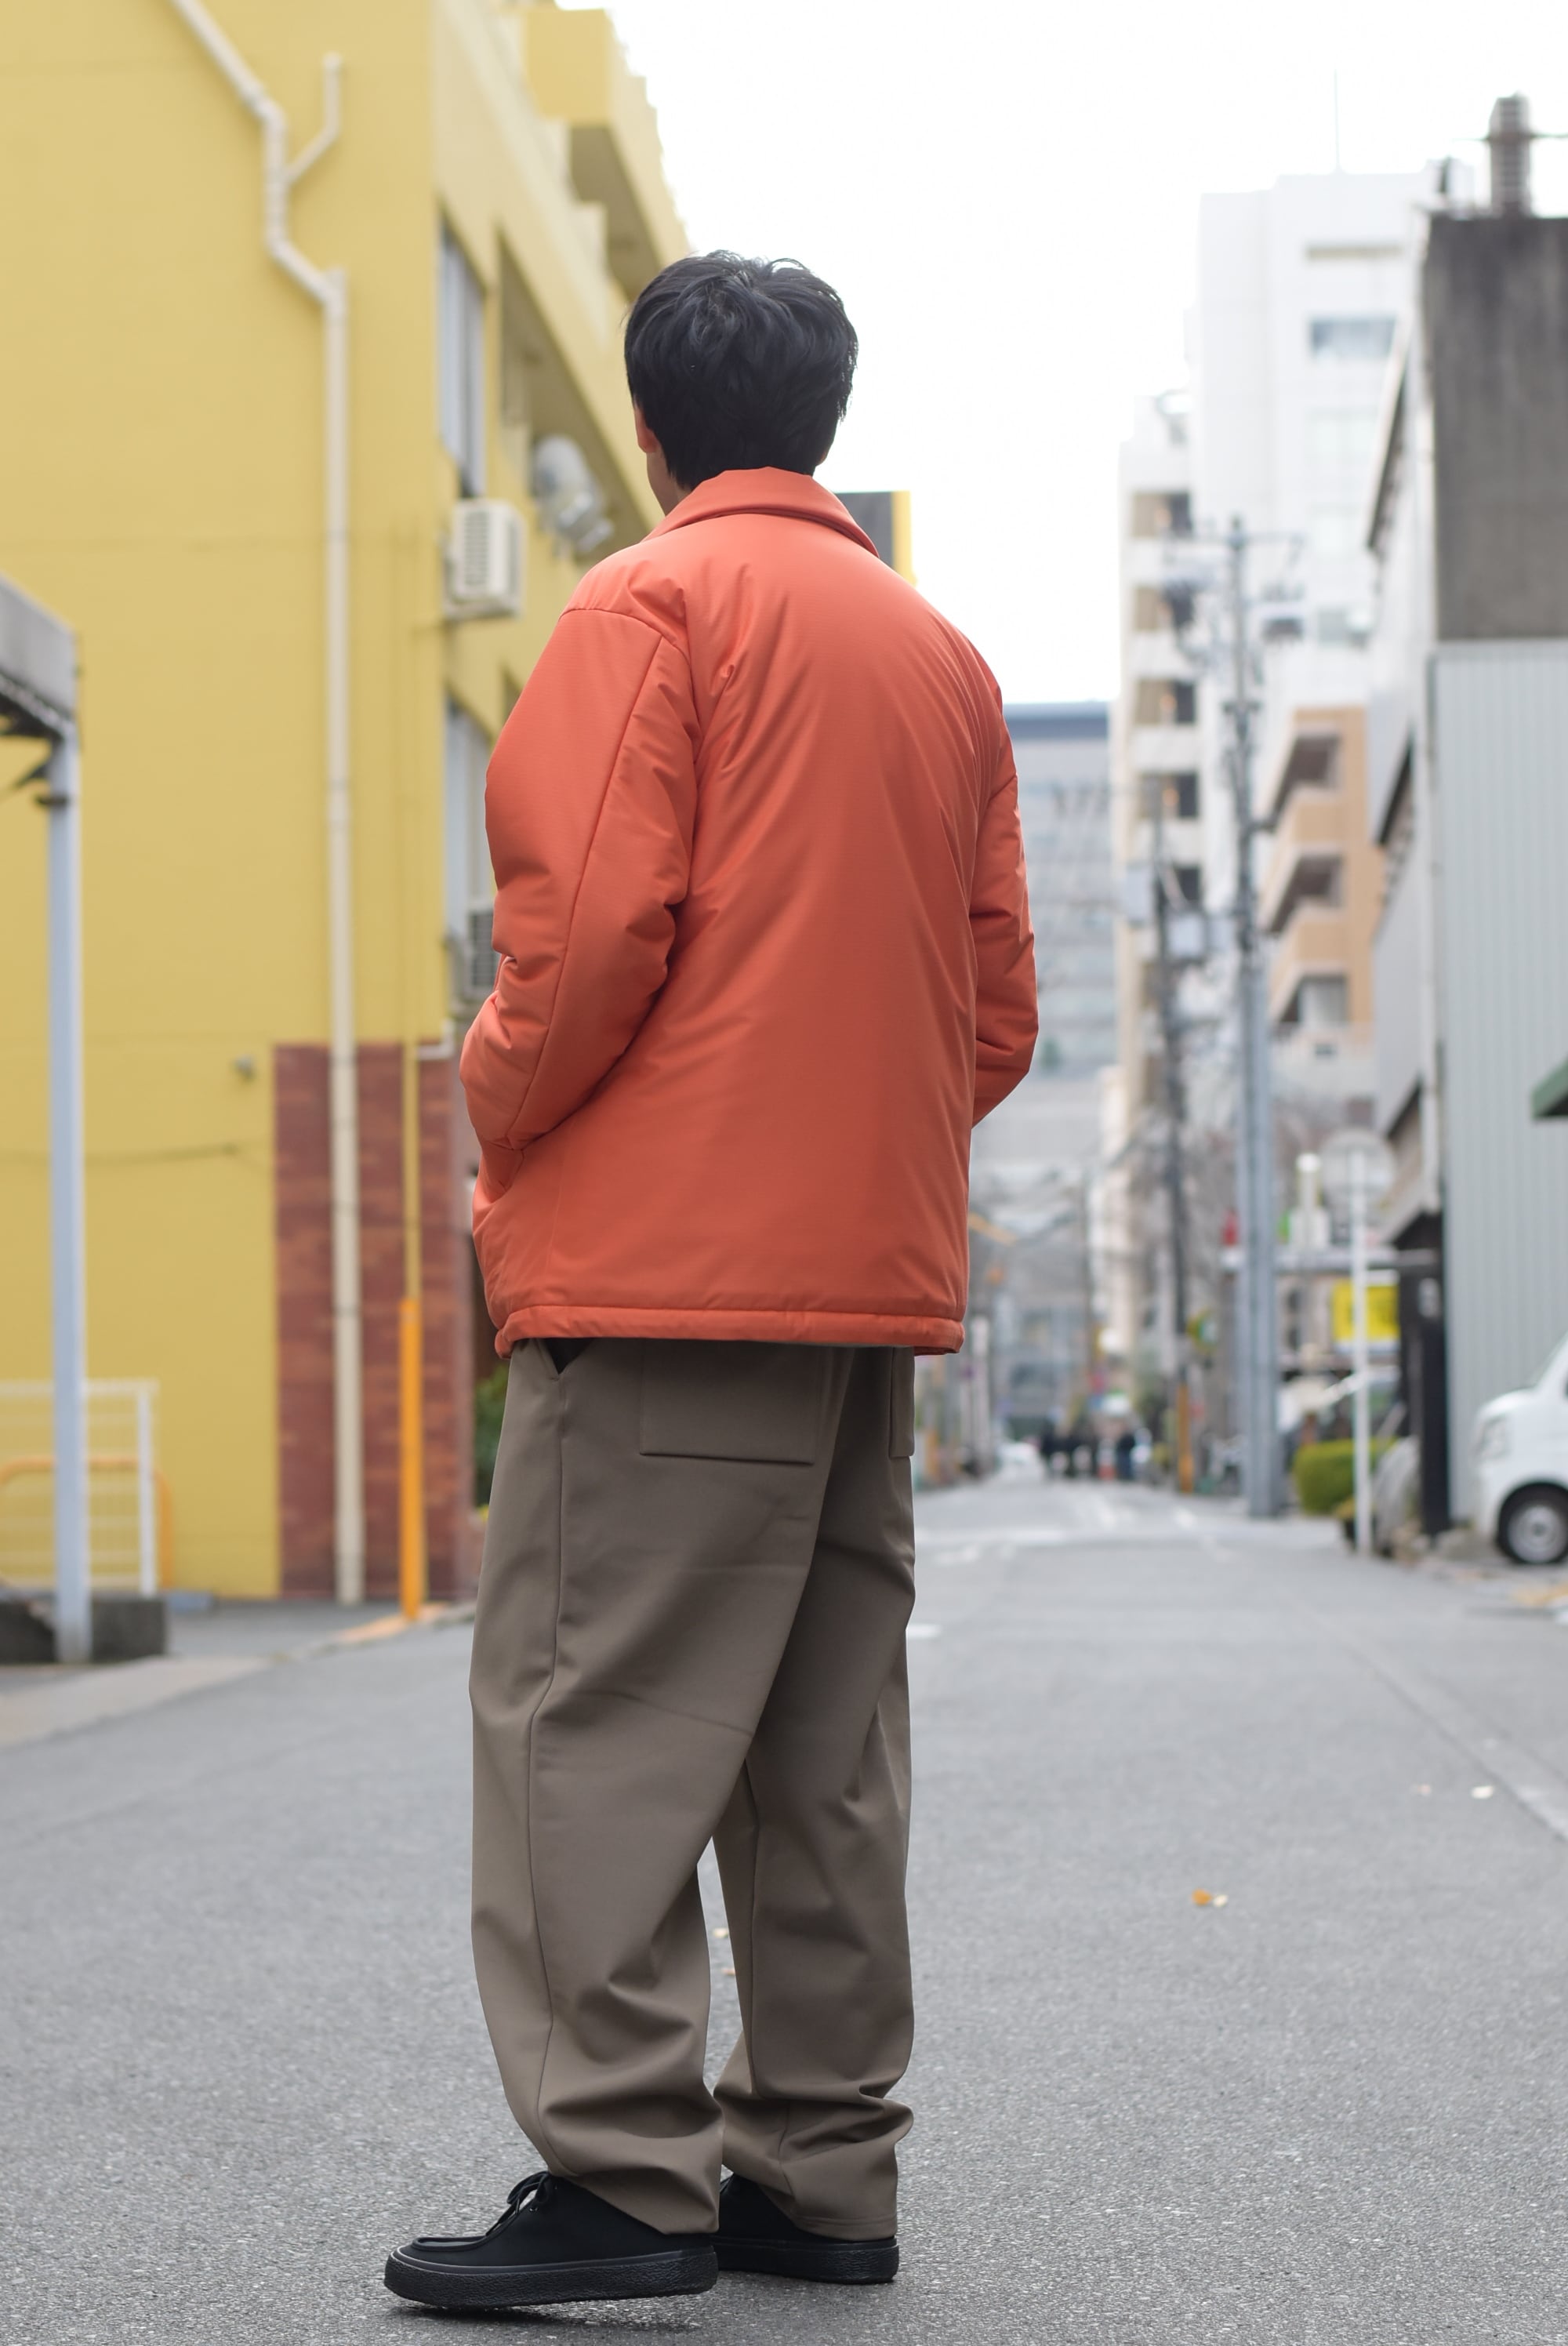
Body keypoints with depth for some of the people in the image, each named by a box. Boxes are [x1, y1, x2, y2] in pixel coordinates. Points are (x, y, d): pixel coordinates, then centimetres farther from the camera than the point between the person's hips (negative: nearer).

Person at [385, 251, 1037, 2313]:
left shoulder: (650, 606, -3)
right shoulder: (941, 651, 18)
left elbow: (594, 926, -15)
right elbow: (999, 1001, 15)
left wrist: (501, 1130, -1)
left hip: (667, 1259, -8)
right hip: (881, 1274, 8)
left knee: (589, 1711, -6)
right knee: (824, 1740, 9)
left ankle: (620, 2177, -9)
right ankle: (821, 2175, 13)